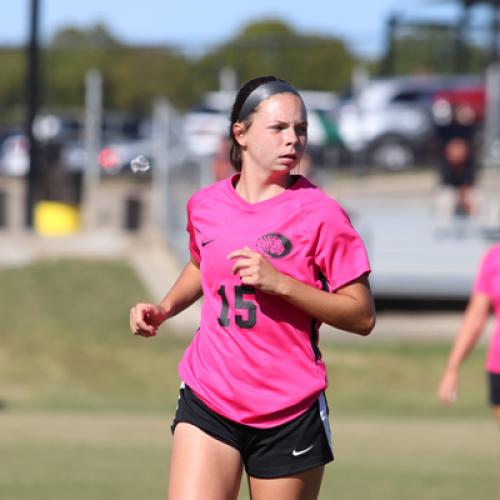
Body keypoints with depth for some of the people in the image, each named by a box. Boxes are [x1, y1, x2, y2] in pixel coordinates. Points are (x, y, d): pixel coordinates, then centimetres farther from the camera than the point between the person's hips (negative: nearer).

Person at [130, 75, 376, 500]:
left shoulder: (319, 213, -8)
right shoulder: (205, 205, 5)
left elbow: (362, 316, -10)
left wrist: (280, 283, -20)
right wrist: (164, 309, 11)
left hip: (290, 415, -3)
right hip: (208, 401, 3)